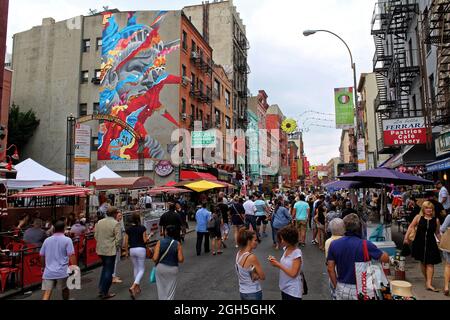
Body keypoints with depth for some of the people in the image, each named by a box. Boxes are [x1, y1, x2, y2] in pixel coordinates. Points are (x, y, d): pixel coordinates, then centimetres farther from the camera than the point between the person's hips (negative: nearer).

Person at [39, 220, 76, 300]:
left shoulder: (47, 240, 9)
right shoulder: (67, 240, -6)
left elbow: (42, 255, 18)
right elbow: (71, 256, -13)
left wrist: (44, 267, 34)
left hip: (48, 272, 3)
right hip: (62, 272, -3)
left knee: (46, 295, -1)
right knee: (65, 289, 21)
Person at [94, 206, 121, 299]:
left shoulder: (99, 222, 3)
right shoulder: (116, 223, -16)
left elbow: (96, 235, 8)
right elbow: (118, 238, -17)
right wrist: (116, 246, 1)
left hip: (100, 249, 7)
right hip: (111, 250, -6)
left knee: (105, 268, 25)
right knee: (109, 271, 6)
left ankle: (101, 289, 28)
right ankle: (105, 293, 13)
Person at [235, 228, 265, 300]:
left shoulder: (238, 253, -3)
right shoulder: (252, 257, -25)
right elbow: (263, 277, -16)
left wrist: (255, 275, -10)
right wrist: (257, 275, 0)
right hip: (253, 294, -7)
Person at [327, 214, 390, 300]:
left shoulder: (334, 244, -7)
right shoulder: (366, 245, -17)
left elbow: (330, 268, -3)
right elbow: (386, 259, -4)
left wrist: (336, 286, 9)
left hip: (341, 288, 3)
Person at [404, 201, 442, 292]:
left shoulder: (436, 220, 0)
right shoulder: (418, 217, -4)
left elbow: (437, 233, 10)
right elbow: (411, 227, 2)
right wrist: (406, 238, -2)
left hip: (431, 244, 0)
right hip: (419, 243, 0)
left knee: (430, 263, -5)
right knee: (422, 262, 11)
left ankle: (429, 284, -4)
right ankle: (427, 280, 28)